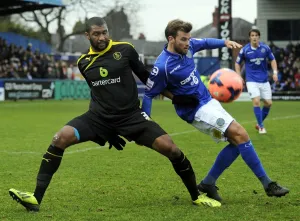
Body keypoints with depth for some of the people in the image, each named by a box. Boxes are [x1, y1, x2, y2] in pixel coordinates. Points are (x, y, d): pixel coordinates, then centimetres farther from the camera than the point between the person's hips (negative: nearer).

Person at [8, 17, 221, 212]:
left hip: (131, 115, -2)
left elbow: (145, 77, 8)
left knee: (169, 147, -17)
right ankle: (36, 198, -17)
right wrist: (108, 131, 16)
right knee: (61, 138, -20)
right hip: (99, 117, 2)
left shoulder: (125, 50, -5)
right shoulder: (84, 62, 4)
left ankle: (197, 196, 6)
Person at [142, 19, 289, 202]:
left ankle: (208, 184, 15)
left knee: (236, 142, 6)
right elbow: (149, 95, -13)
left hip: (208, 100, 9)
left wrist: (225, 42, 1)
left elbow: (205, 43, 19)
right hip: (196, 110, -9)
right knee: (240, 134, -15)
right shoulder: (162, 67, -23)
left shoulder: (187, 46, -3)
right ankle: (267, 184, -10)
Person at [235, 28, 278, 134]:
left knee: (268, 103, 2)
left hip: (264, 80, 3)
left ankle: (259, 123, 24)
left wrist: (275, 72, -4)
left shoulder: (265, 48, -2)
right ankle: (261, 126, -6)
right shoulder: (244, 50, -6)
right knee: (256, 101, -17)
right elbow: (237, 63, 7)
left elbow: (272, 60, 10)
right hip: (252, 80, -3)